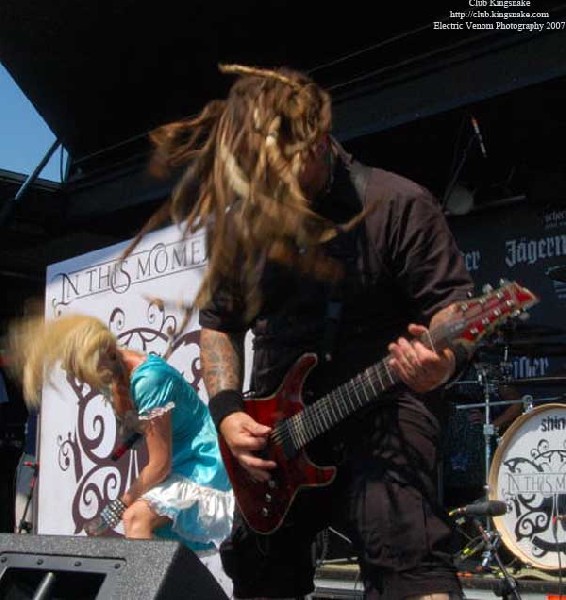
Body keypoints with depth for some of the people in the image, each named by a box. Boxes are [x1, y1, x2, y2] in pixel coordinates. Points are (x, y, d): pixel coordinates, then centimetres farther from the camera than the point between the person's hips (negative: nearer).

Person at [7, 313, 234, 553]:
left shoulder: (148, 379, -28)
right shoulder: (120, 372, -1)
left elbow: (160, 465, -20)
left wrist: (118, 506, -12)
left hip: (203, 467, -10)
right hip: (181, 464, 10)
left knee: (136, 518, -27)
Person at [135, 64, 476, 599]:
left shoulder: (396, 205, -9)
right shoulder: (238, 221, 6)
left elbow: (450, 299, -7)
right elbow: (219, 320, 15)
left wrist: (443, 358, -31)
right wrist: (227, 410, 0)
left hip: (380, 403, -5)